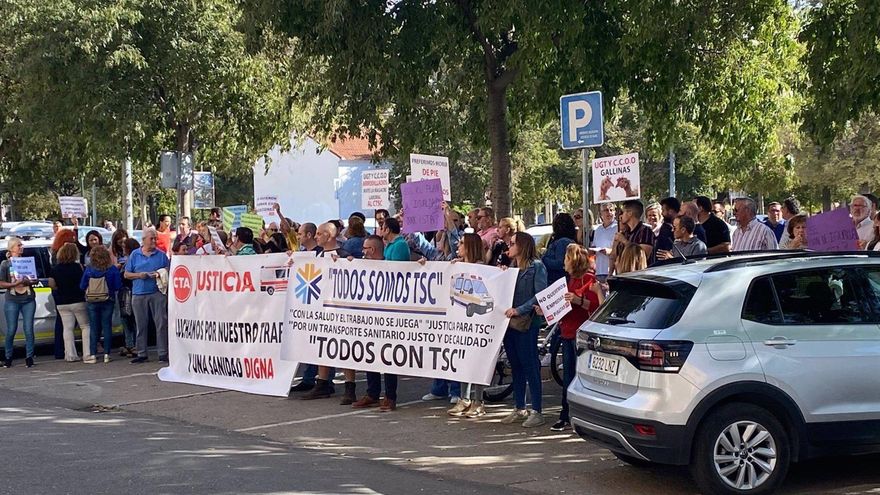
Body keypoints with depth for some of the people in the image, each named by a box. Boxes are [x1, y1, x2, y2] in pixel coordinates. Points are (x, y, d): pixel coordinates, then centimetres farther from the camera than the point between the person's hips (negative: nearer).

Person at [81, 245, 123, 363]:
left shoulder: (89, 270, -5)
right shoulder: (113, 269, -8)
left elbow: (82, 286, 0)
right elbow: (118, 286, -7)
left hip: (91, 303, 1)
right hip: (108, 301, -1)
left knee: (94, 328, 7)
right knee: (107, 327, 6)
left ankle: (93, 355, 5)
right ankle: (106, 354, 4)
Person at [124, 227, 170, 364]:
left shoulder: (161, 255, 7)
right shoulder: (134, 255, 8)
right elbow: (127, 274, 9)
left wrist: (160, 274, -11)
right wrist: (139, 275, -8)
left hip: (157, 293, -1)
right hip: (139, 294, 1)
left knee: (161, 324, -5)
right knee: (141, 326, 5)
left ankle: (163, 353, -1)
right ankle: (142, 354, 12)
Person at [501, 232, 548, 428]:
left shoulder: (536, 267, -6)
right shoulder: (512, 267, 17)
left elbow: (541, 295, -15)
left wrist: (519, 310, -19)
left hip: (526, 323, -7)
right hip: (509, 322, 8)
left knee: (530, 366, -5)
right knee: (515, 366, 12)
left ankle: (536, 412, 0)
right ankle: (519, 409, 19)